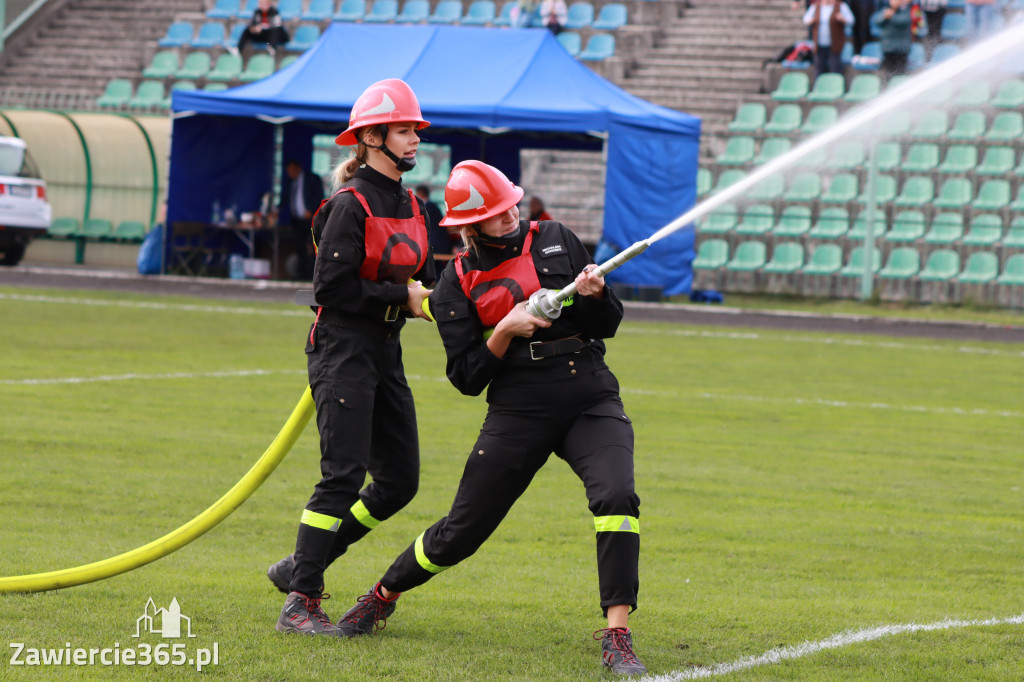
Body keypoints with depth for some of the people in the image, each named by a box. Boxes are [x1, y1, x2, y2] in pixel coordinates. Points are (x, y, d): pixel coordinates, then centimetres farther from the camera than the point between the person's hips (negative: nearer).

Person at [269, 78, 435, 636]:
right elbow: (333, 286, -18)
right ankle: (300, 603, -9)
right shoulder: (350, 204, -13)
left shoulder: (408, 204, 13)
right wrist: (401, 297, -15)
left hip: (385, 350, 9)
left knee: (399, 480, 7)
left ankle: (300, 566, 18)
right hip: (343, 348, -9)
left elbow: (419, 277, 18)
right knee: (344, 474, -14)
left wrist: (431, 298, -4)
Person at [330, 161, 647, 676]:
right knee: (461, 532, 1)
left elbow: (607, 324, 12)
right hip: (518, 412, -1)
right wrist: (505, 332, -17)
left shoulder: (556, 240, 8)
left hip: (591, 401, 1)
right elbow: (466, 377, -2)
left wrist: (594, 296, -10)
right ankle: (383, 596, 29)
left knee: (616, 498, -25)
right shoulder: (457, 285, 2)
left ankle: (617, 636, -23)